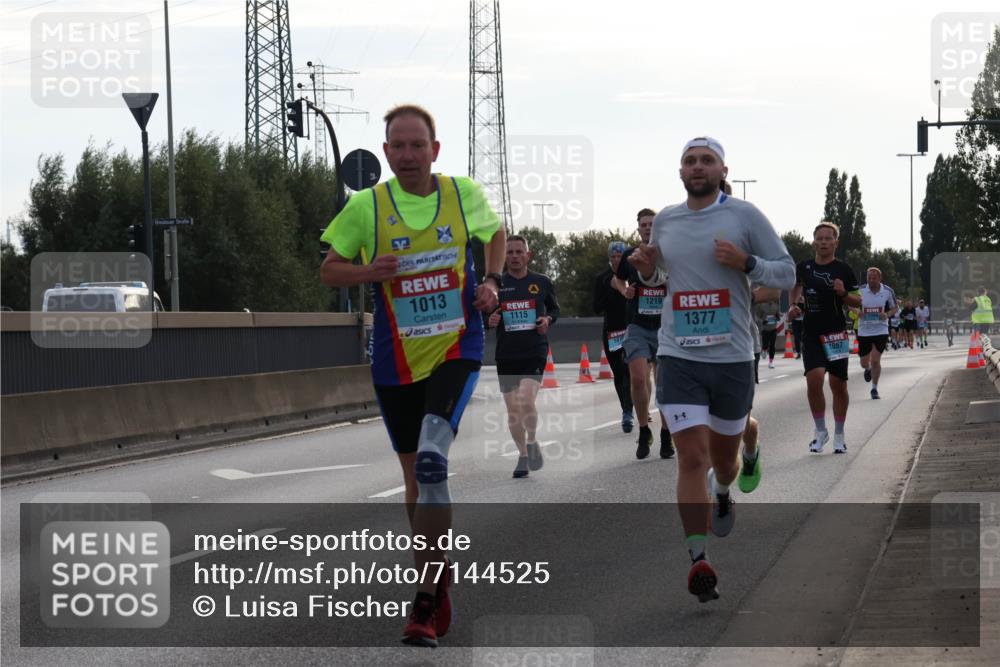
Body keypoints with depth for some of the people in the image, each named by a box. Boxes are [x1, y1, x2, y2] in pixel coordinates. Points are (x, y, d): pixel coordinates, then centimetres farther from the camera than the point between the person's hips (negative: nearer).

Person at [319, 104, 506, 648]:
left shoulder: (464, 194, -2)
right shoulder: (366, 206, -5)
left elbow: (495, 234, 19)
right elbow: (329, 270, 5)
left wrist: (490, 281, 1)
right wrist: (369, 272, -15)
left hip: (456, 352, -2)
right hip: (395, 363, 2)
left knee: (431, 460, -23)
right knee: (414, 478, 10)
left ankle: (426, 600, -20)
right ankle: (440, 582, 32)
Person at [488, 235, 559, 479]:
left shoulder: (541, 282, 5)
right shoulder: (495, 284, 5)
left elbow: (554, 309, 18)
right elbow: (484, 315, 13)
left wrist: (548, 320, -3)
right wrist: (490, 321, -9)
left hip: (534, 351, -2)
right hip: (506, 355, 2)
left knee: (526, 400, -20)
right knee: (513, 410, 3)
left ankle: (532, 443, 4)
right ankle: (523, 455, 19)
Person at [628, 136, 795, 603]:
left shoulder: (744, 215, -2)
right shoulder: (665, 221, 8)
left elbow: (786, 273, 0)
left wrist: (745, 262, -18)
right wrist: (645, 270, 2)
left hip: (732, 357, -1)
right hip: (678, 357, 1)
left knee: (724, 454, 16)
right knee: (692, 456, -12)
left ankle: (722, 494, 53)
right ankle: (698, 561, -10)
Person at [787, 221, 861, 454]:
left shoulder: (843, 270, -2)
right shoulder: (804, 267, 5)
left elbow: (857, 302, 2)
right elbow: (797, 286, 26)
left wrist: (844, 293, -17)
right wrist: (794, 304, 8)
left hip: (836, 334, -1)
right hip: (811, 334, 1)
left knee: (838, 385, 4)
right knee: (814, 379, -15)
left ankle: (838, 435, 18)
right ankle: (820, 431, 1)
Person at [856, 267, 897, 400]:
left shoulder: (888, 292, -5)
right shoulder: (860, 290, -6)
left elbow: (894, 308, 8)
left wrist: (887, 314, -14)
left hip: (881, 330, -1)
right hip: (864, 331, 1)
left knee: (875, 360, -11)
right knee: (864, 363, 7)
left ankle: (874, 388, 7)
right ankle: (868, 369, 47)